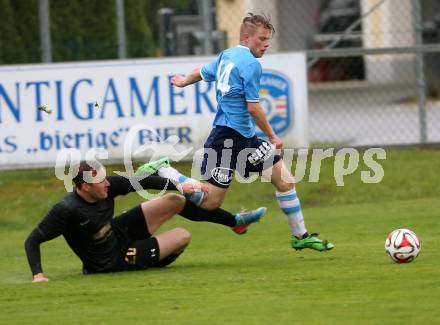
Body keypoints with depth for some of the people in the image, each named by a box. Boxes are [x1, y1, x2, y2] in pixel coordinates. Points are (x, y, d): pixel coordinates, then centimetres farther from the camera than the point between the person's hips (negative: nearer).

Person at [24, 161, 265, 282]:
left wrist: (178, 186, -15)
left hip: (118, 232, 6)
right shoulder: (67, 210, -35)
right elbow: (33, 240, -31)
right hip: (112, 261, -6)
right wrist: (37, 275, -41)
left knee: (176, 201, 3)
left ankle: (235, 220, 25)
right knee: (183, 236, -1)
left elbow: (143, 181, -8)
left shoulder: (107, 187, -17)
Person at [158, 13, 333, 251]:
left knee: (285, 179, 7)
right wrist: (272, 137, -5)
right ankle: (163, 172, 6)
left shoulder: (226, 56, 13)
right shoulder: (250, 64, -15)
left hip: (245, 138, 10)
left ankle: (300, 236, 14)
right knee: (210, 202, -8)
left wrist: (183, 81, 51)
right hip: (227, 138, -10)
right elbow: (253, 107, -17)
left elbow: (201, 73, 29)